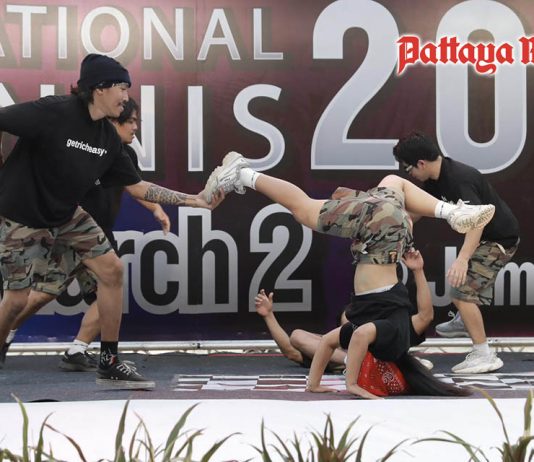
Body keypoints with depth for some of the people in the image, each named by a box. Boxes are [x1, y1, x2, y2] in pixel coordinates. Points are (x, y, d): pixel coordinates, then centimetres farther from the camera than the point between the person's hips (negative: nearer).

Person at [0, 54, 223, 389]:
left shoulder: (108, 138, -2)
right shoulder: (52, 113, -25)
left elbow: (137, 187, 4)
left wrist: (193, 200, -1)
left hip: (66, 215, 7)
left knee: (112, 269, -2)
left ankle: (110, 364, 8)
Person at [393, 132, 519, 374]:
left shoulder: (459, 179, -32)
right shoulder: (436, 178, -2)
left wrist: (463, 258, -55)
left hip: (499, 238, -10)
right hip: (484, 235, 10)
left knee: (462, 292, -18)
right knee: (460, 278, 31)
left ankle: (484, 355, -14)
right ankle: (464, 321, 57)